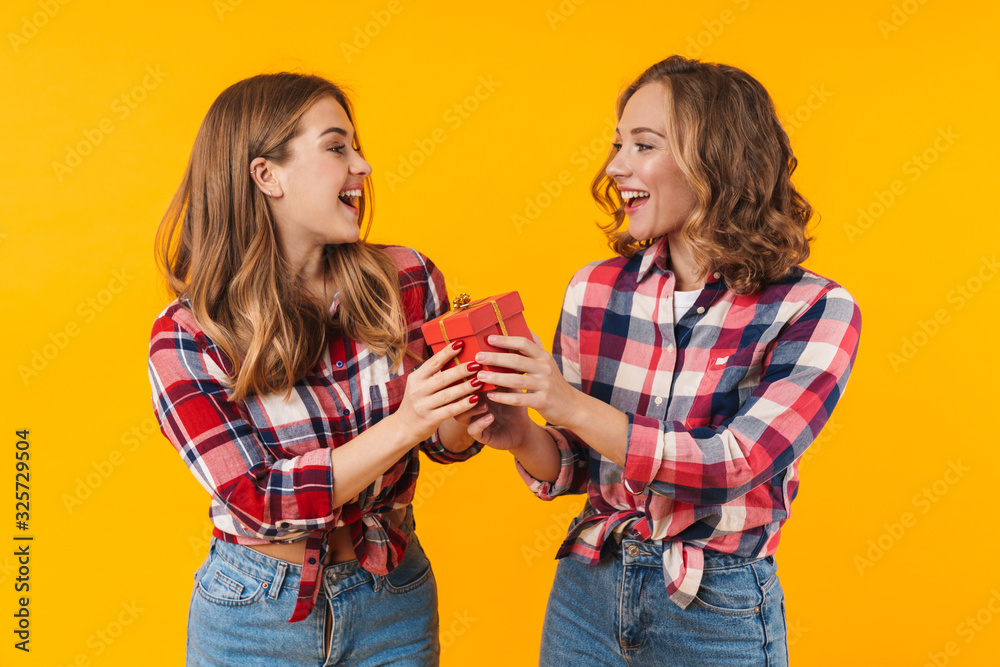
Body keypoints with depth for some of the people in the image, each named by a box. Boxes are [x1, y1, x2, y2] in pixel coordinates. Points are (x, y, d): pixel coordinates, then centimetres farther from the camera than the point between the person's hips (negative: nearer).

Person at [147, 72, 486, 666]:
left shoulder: (409, 281, -11)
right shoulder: (185, 337, -16)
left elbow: (448, 444, 2)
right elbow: (260, 502, -22)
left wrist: (459, 405, -22)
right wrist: (402, 426, -33)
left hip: (395, 602, 2)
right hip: (255, 615, -2)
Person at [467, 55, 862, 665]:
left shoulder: (815, 310, -14)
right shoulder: (594, 290, -6)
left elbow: (734, 466, -24)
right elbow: (575, 468, 1)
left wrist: (573, 407, -31)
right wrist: (523, 436, -20)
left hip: (719, 614, -3)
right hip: (587, 590, 4)